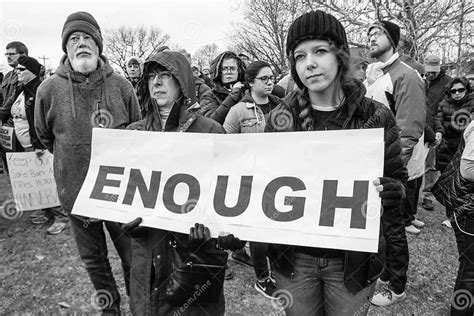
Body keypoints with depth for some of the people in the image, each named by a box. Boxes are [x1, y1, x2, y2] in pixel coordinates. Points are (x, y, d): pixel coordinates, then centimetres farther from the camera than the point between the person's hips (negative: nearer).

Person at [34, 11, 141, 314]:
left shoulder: (121, 86, -9)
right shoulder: (49, 89, -8)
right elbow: (45, 136, 9)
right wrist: (74, 158, 9)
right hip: (76, 192, 1)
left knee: (133, 256, 13)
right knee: (93, 260, 19)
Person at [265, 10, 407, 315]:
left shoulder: (376, 116, -8)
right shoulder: (281, 117, -5)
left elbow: (397, 177, 0)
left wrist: (392, 193, -22)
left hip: (353, 259, -1)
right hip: (293, 258, 1)